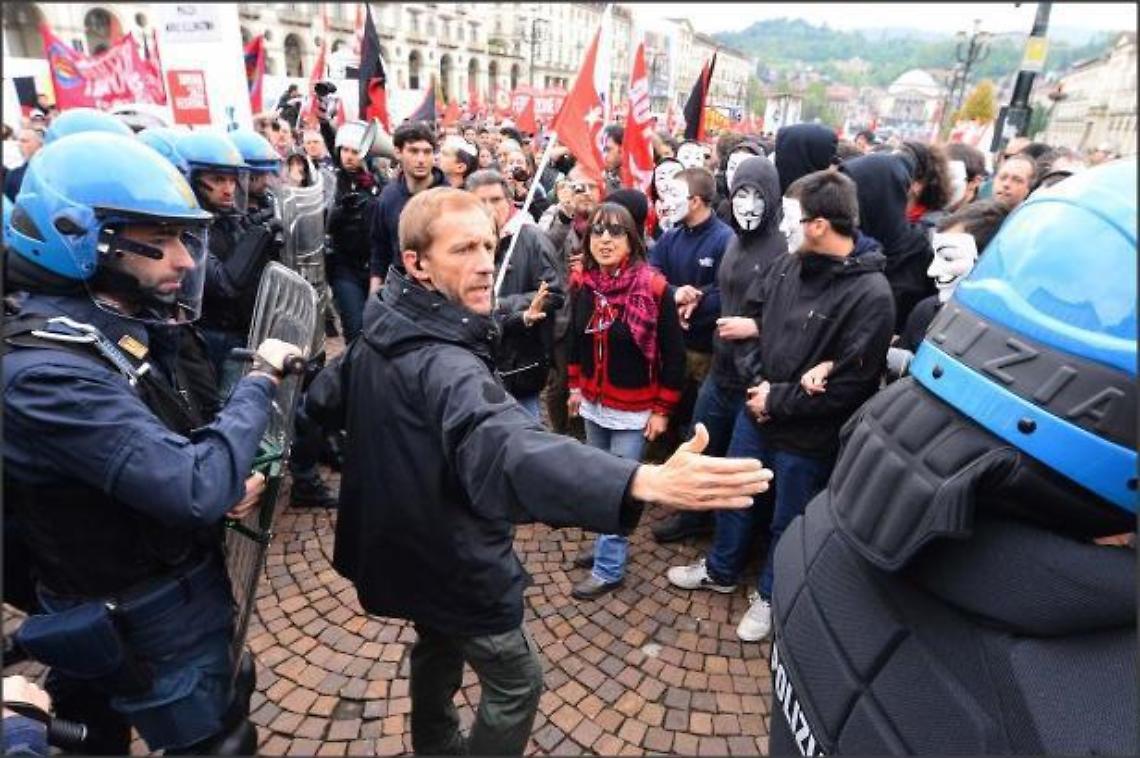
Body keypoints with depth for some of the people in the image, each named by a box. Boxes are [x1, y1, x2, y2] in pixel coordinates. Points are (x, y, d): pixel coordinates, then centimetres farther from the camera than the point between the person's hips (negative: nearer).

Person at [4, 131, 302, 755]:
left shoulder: (130, 326, 0)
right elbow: (198, 490, -37)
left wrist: (230, 482, -8)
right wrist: (261, 377, -24)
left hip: (186, 579, 8)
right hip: (149, 622, -8)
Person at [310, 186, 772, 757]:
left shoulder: (382, 330, -4)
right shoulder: (440, 363, -35)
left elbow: (330, 396, 15)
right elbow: (507, 449, -55)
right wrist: (645, 482, -69)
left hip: (407, 545, 9)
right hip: (451, 561, -9)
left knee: (439, 646, 32)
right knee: (516, 681, 13)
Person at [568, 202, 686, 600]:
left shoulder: (654, 288, -17)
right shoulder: (581, 283, -2)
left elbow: (673, 354, -13)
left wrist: (663, 410, -11)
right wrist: (575, 387, 14)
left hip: (634, 409, -5)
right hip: (593, 403, 6)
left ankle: (609, 568, 18)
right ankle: (607, 546, 39)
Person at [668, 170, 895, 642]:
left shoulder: (870, 294, -23)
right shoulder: (787, 266, -4)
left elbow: (850, 384, -22)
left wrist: (779, 400, -17)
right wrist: (758, 382, -5)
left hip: (807, 437, -6)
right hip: (756, 411, 6)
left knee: (787, 522, 16)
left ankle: (770, 595, 42)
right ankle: (720, 571, 48)